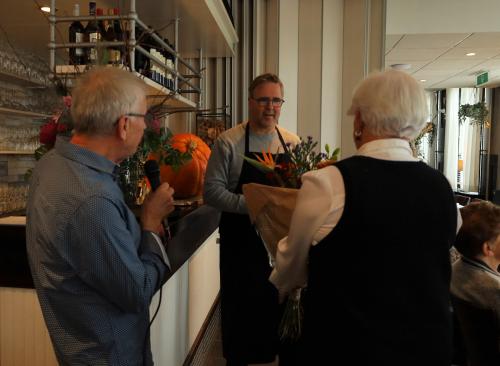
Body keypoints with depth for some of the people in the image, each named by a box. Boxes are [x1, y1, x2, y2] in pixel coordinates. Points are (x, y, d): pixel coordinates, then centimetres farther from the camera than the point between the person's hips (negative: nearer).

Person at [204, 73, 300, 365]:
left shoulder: (293, 143, 4)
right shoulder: (229, 142, -7)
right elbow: (212, 190, -10)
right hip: (241, 241, -3)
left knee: (281, 304, 15)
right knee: (242, 306, 10)